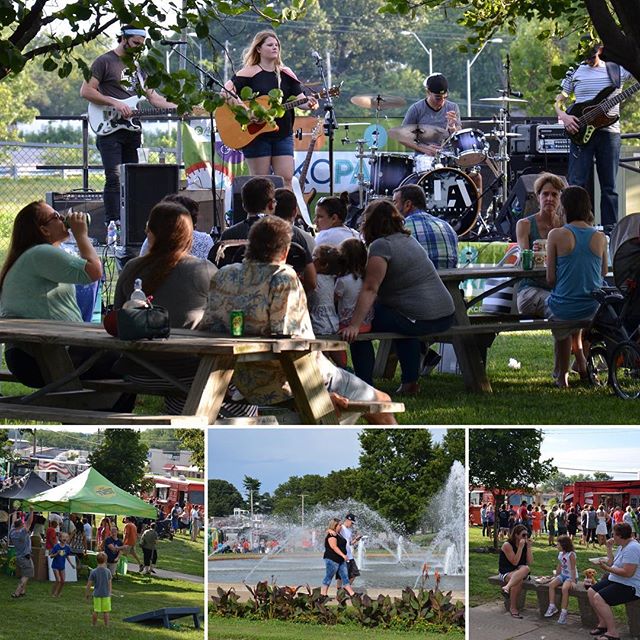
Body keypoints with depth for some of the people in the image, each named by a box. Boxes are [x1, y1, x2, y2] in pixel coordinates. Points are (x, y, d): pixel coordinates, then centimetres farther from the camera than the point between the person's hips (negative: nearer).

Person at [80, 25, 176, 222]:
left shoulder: (137, 65, 19)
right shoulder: (105, 62, -2)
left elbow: (152, 96, 20)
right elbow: (86, 91, -9)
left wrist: (177, 108, 5)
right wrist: (114, 103, -16)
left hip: (132, 130, 7)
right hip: (110, 130, -7)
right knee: (114, 178, -13)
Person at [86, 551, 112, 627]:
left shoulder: (93, 572, -8)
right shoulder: (108, 571, -8)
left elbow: (89, 584, -5)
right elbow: (109, 584, -3)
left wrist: (87, 593, 8)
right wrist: (109, 593, 11)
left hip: (97, 594, 1)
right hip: (106, 594, -1)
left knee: (96, 611, 11)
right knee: (106, 611, 7)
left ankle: (94, 624, 20)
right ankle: (106, 625, 10)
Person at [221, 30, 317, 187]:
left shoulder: (286, 74, 11)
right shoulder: (250, 72, -2)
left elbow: (299, 99, 5)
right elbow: (226, 90, -13)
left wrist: (308, 104, -18)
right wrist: (239, 105, -30)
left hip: (283, 134, 4)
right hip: (256, 136, -4)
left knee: (286, 179, -3)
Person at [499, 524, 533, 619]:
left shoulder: (526, 544, 6)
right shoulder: (507, 545, -10)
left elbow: (529, 562, -2)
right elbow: (514, 562, -18)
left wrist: (529, 547, -10)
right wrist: (520, 547, -22)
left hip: (519, 571, 5)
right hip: (506, 572, -5)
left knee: (526, 568, -31)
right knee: (518, 580, -36)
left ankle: (507, 587, -42)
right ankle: (513, 608, -32)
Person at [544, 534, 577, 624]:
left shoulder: (571, 555, -15)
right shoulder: (560, 554, 8)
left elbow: (573, 569, -18)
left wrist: (573, 581, -22)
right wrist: (556, 577, 18)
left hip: (571, 577, -8)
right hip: (562, 575, 8)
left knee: (564, 588, -32)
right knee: (551, 584, -15)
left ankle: (563, 612, -29)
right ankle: (552, 607, -13)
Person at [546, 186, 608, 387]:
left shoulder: (557, 235, -12)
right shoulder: (600, 237, -4)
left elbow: (551, 279, -10)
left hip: (563, 309, -3)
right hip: (593, 309, 3)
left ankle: (562, 374, 40)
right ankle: (580, 360, 37)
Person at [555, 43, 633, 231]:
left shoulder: (618, 70, 6)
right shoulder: (574, 73, 7)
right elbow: (559, 100, 12)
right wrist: (563, 116, -6)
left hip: (609, 132, 1)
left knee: (608, 186, 5)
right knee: (576, 184, -7)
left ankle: (609, 228, 10)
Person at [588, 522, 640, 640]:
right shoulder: (622, 546, 12)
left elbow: (628, 573, -28)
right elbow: (612, 563, 16)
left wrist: (608, 569, -22)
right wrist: (609, 548, 13)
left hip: (629, 586, -11)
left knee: (598, 598, -24)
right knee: (591, 592, 8)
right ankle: (603, 624, 10)